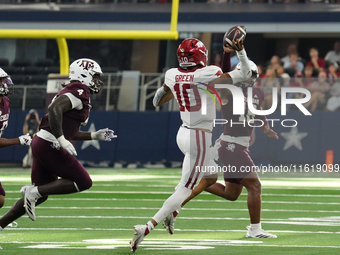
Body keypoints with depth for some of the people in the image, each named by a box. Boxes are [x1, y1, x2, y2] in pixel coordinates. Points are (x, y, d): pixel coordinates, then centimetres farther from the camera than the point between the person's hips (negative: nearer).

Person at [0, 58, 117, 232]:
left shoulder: (76, 92, 22)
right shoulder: (80, 92, -9)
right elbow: (54, 108, -26)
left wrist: (95, 136, 25)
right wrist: (62, 140, -28)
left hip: (40, 143, 10)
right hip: (49, 145, -10)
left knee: (40, 195, 16)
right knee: (83, 182, -3)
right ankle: (33, 191, -9)